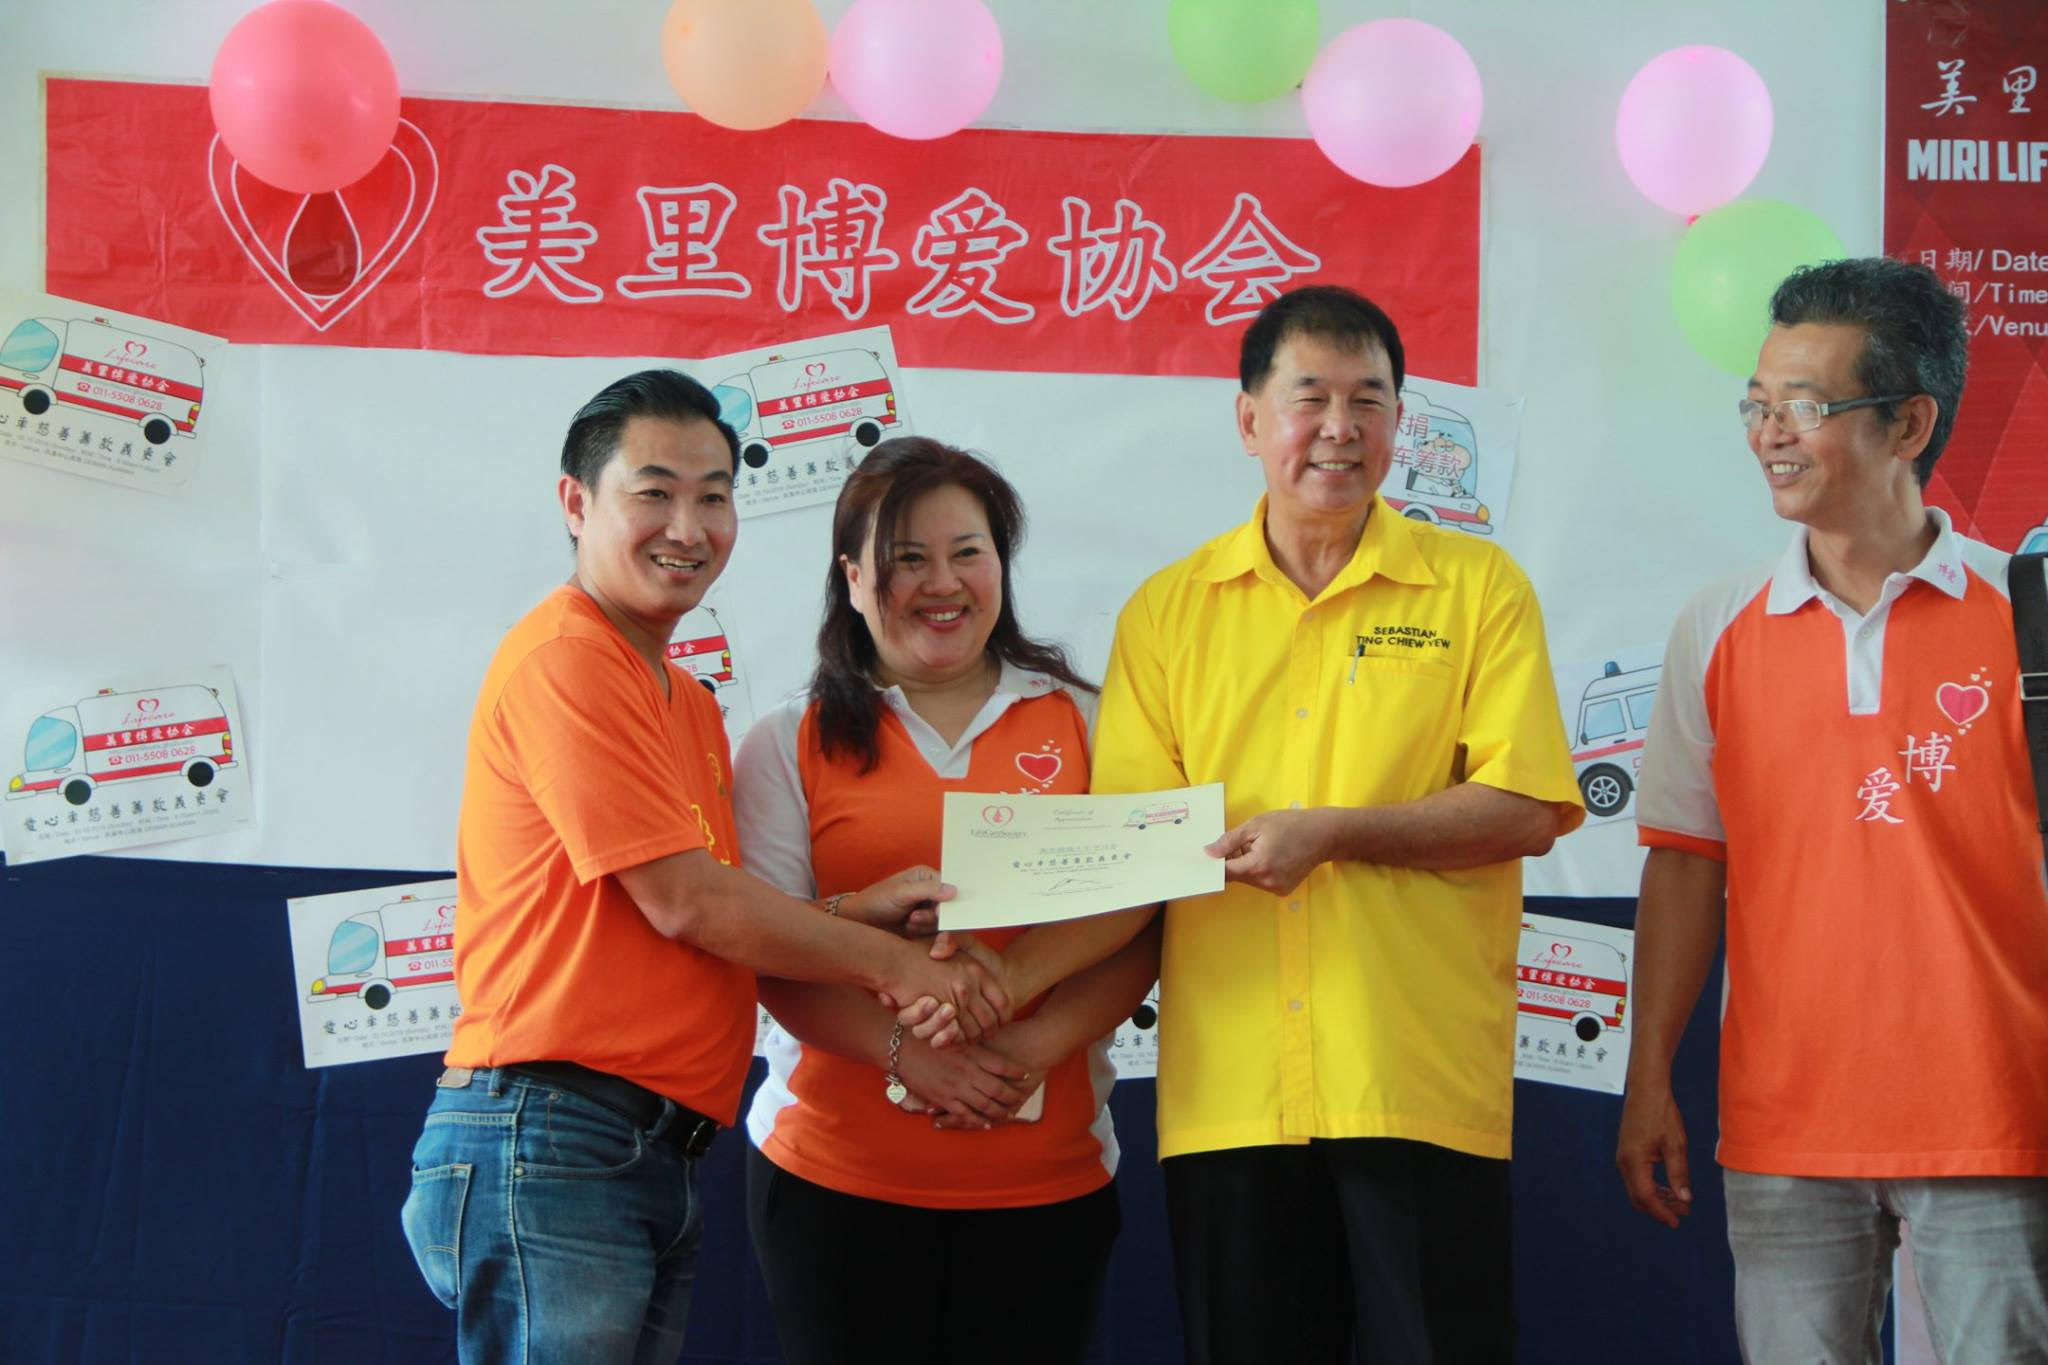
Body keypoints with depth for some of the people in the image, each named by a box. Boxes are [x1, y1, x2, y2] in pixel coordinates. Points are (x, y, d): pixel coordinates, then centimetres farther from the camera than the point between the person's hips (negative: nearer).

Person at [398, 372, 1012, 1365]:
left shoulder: (687, 702, 20)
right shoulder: (564, 659, -10)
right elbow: (683, 902, -13)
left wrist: (852, 911, -2)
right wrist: (896, 964, -4)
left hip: (660, 1160, 9)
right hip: (547, 1142, -9)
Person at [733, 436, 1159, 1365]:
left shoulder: (1080, 723, 9)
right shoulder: (792, 744, 6)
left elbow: (1138, 925, 2)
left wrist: (1037, 1045, -14)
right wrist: (907, 1052, -16)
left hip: (1047, 1174, 1)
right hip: (837, 1173, -1)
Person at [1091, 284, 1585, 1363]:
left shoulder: (1479, 587, 4)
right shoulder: (1168, 611, 10)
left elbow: (1525, 810, -4)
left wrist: (1335, 832, -15)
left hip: (1419, 1078, -2)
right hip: (1226, 1092, 2)